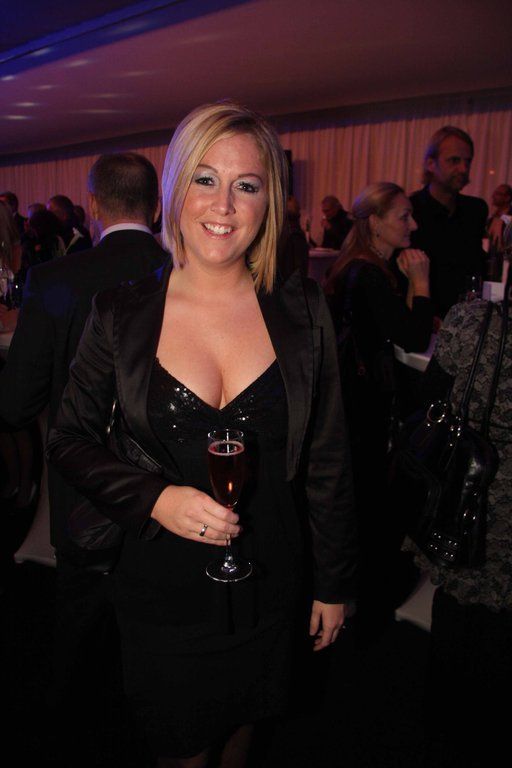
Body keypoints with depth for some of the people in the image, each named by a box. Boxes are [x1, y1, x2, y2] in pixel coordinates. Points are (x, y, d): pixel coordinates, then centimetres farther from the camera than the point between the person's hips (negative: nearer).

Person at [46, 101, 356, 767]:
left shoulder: (303, 313, -8)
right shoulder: (121, 315, -10)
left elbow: (328, 461, -2)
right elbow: (70, 441, -2)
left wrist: (334, 585, 3)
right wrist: (153, 499, -19)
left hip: (268, 583, 2)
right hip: (163, 586, -1)